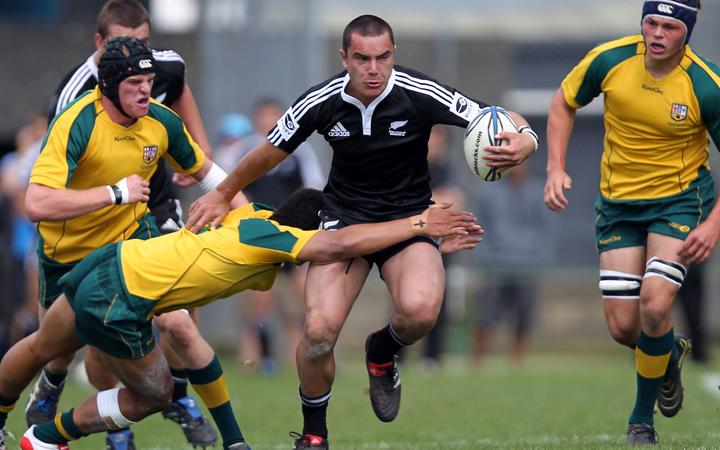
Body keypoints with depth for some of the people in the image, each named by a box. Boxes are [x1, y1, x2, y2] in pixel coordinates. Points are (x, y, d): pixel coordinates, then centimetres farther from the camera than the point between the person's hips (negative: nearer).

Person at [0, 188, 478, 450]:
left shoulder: (256, 217, 4)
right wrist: (419, 225, -28)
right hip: (115, 306, -8)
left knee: (42, 348, 30)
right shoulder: (265, 236, -21)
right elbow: (339, 245, -34)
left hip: (110, 262, 8)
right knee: (152, 394, 13)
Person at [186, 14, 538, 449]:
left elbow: (502, 122, -15)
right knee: (319, 330, -20)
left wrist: (522, 143, -40)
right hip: (344, 217, 1)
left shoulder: (420, 94, -17)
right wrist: (223, 195, 19)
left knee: (419, 309, -32)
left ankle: (383, 352, 6)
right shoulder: (321, 102, -12)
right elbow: (271, 152, 7)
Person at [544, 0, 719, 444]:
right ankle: (669, 353, 39)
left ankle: (642, 420, 1)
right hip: (618, 203, 3)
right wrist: (556, 169, -6)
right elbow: (564, 103, 5)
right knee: (623, 327, -1)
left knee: (654, 305, -22)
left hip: (680, 198, -3)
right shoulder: (609, 59, -14)